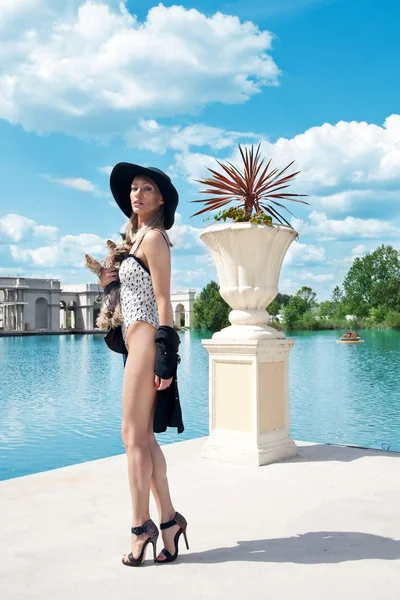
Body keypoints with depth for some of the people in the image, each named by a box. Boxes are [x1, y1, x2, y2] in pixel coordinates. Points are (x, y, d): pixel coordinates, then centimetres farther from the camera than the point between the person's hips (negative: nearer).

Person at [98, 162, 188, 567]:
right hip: (136, 341, 9)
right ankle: (168, 519, 17)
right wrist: (108, 280, 5)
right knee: (143, 437, 10)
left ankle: (141, 527, 5)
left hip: (146, 340, -9)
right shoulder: (134, 237, 18)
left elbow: (163, 302, -14)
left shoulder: (154, 238, -8)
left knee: (134, 435, -4)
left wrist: (164, 357, -18)